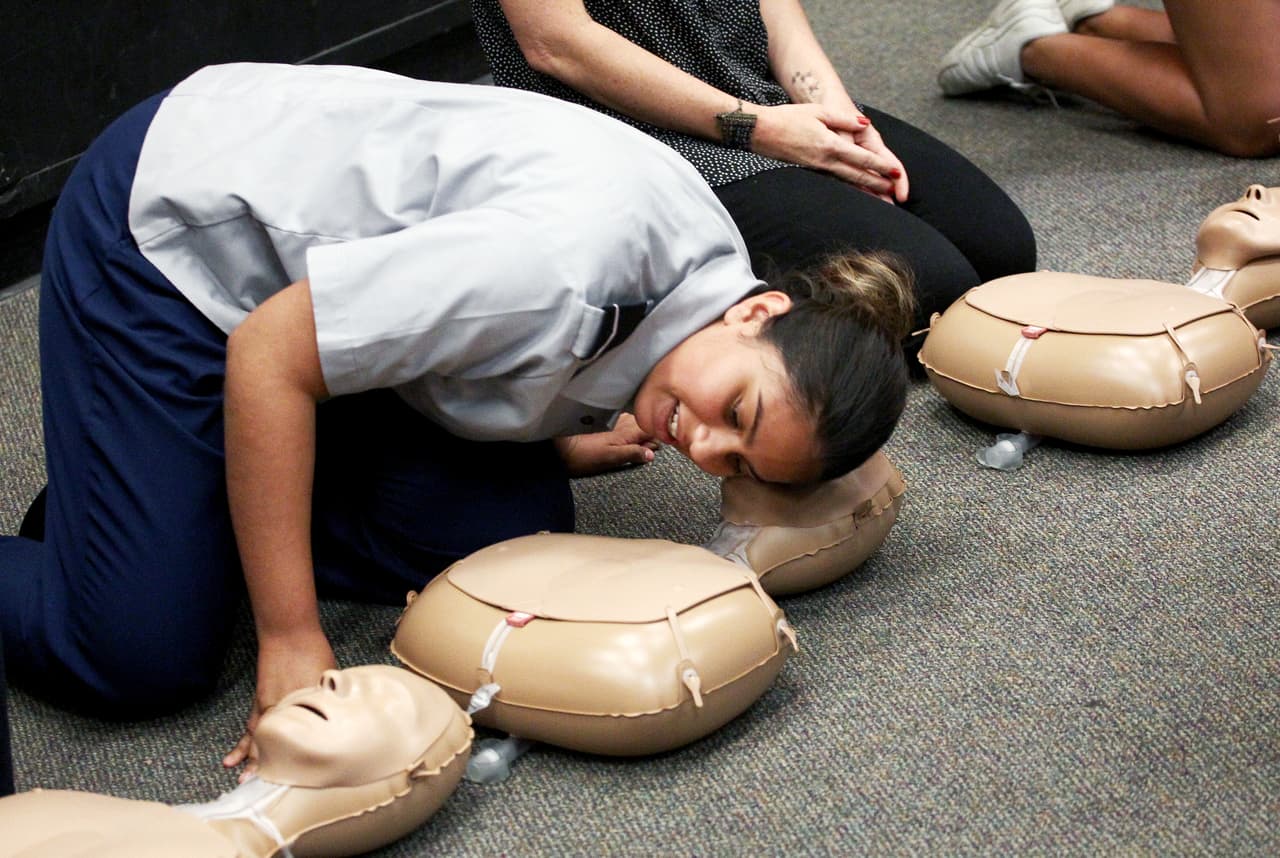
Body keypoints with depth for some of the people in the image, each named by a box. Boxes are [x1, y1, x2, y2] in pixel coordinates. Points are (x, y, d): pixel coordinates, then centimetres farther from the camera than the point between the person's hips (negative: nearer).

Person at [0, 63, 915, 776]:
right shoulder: (576, 258, -37)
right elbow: (270, 355, -31)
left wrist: (570, 448, -19)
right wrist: (292, 639, -26)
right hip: (169, 222, -7)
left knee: (512, 526, -9)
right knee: (139, 662, -14)